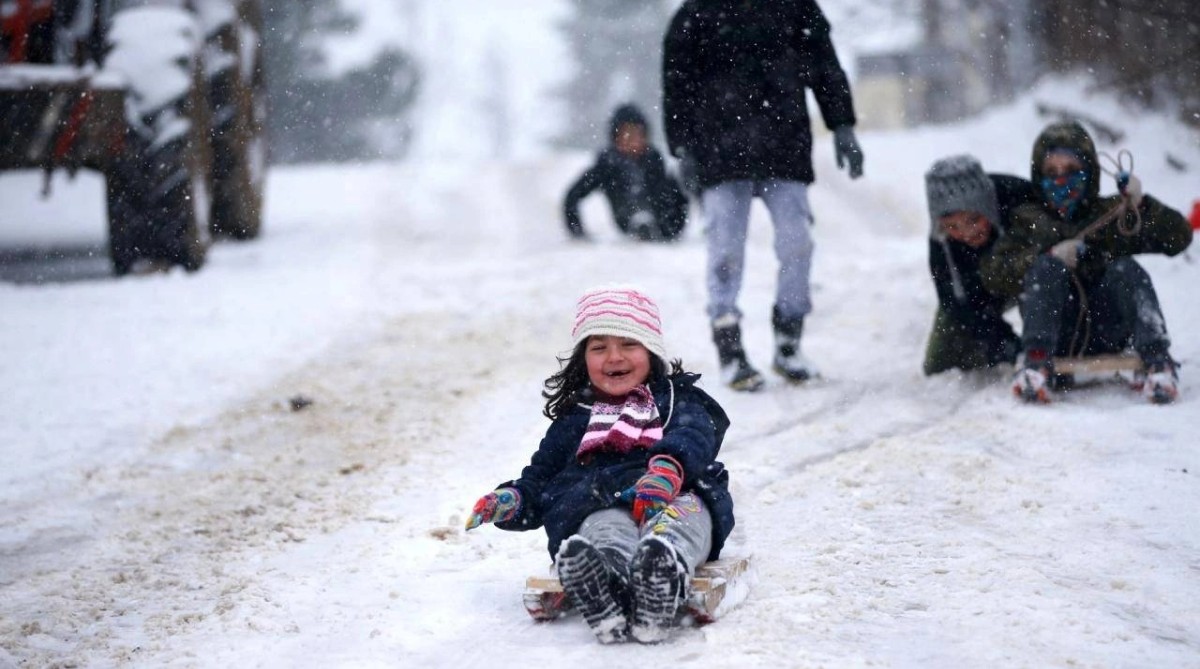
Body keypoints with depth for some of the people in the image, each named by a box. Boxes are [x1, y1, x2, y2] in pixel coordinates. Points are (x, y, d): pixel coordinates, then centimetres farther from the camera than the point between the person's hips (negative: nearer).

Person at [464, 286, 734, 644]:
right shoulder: (573, 420, 35)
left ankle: (665, 563, -73)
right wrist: (512, 500, 4)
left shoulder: (678, 399, 26)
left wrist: (668, 467, -24)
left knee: (686, 511, -38)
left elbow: (693, 436, 2)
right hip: (600, 504, 1)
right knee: (605, 528, -38)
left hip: (675, 496, 0)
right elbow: (540, 478, 31)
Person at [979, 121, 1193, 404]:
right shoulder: (1029, 220, 19)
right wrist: (1048, 257, -10)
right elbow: (992, 274, 3)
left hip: (1108, 333, 0)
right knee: (1046, 267, -23)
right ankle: (1038, 363, -42)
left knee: (1125, 269, -22)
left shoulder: (1113, 213, 19)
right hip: (1055, 334, 0)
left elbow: (1179, 237, 10)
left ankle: (1156, 360, -38)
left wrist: (1140, 205, -6)